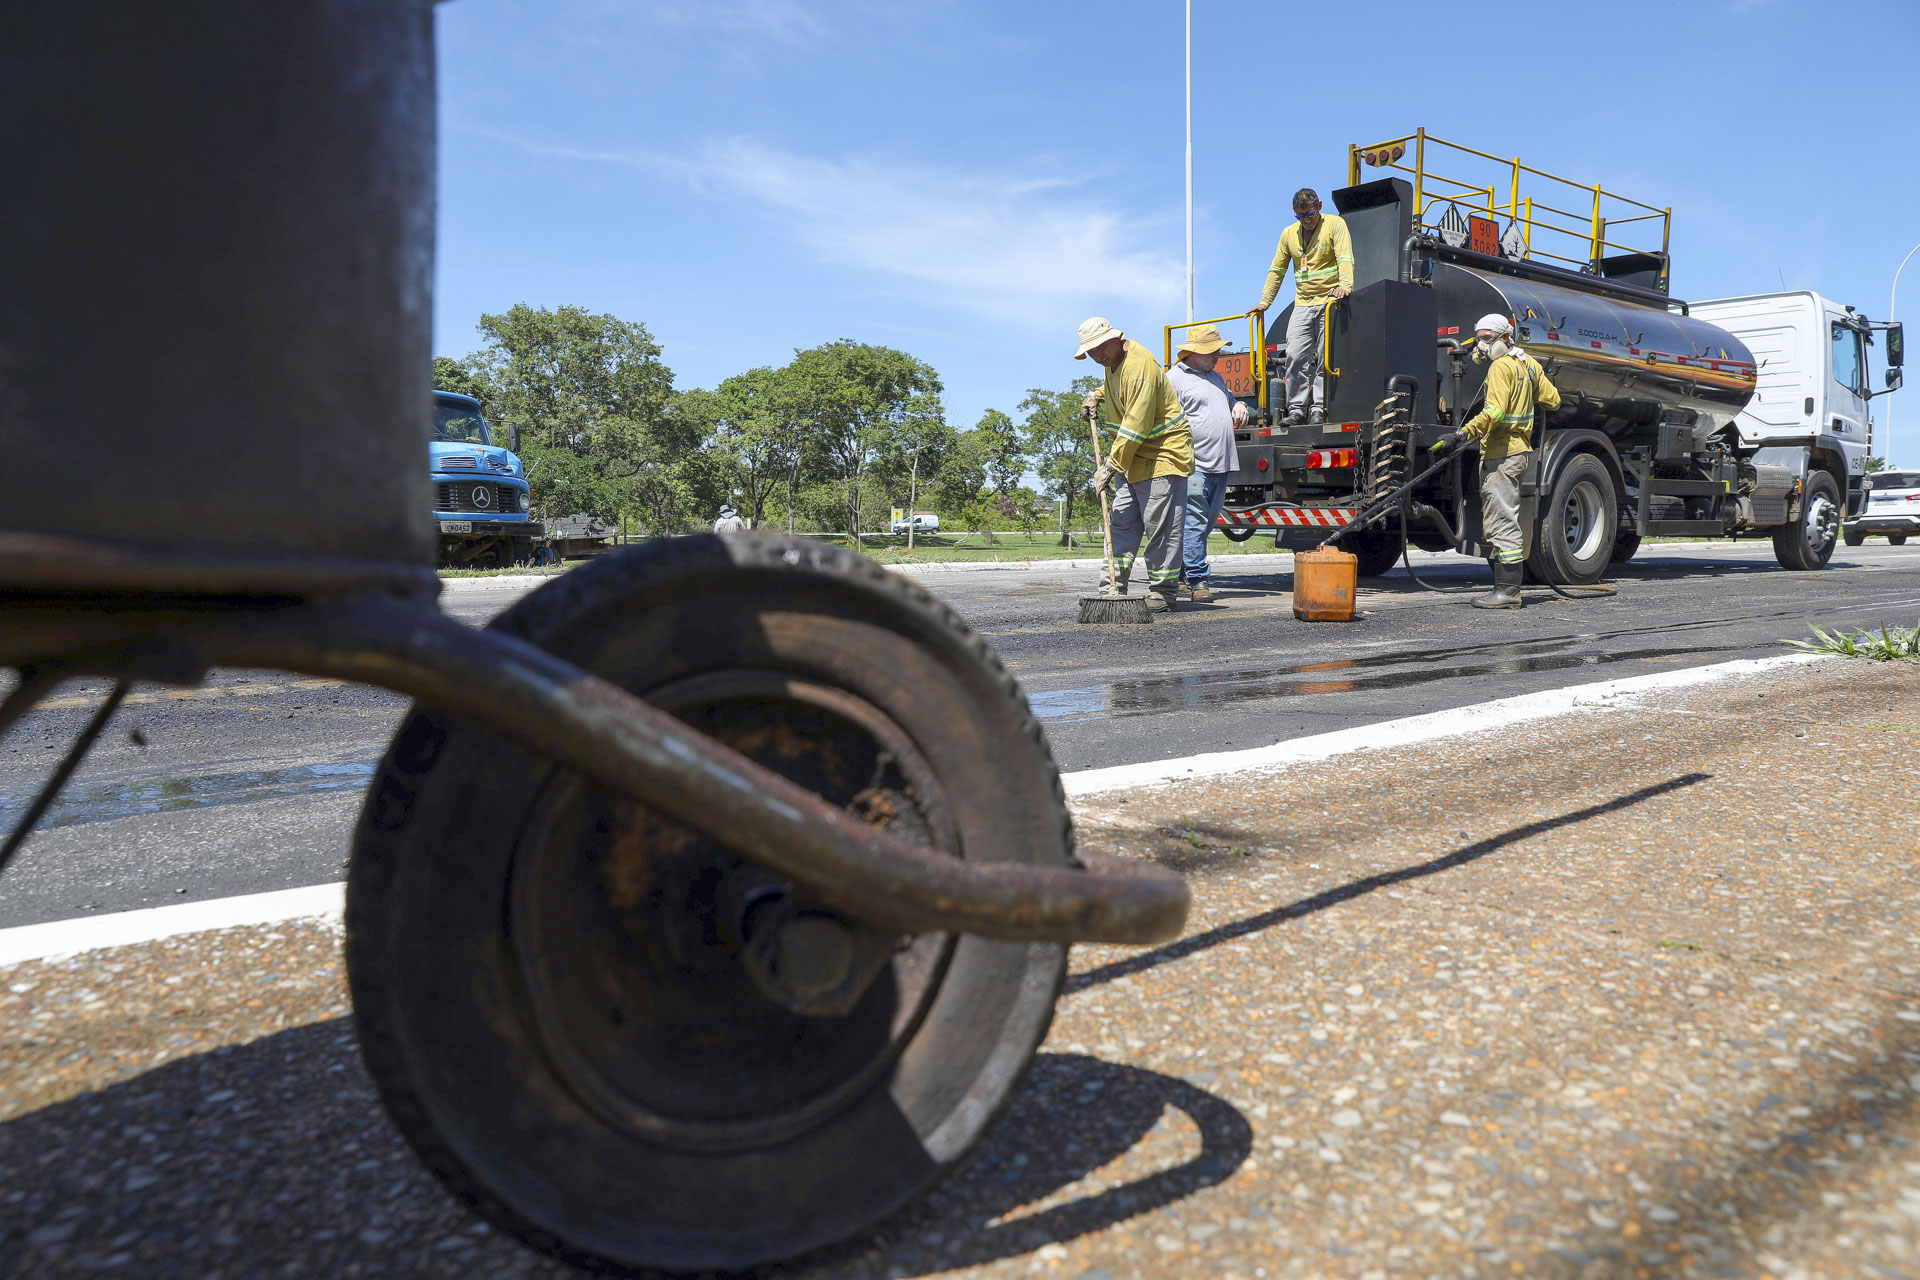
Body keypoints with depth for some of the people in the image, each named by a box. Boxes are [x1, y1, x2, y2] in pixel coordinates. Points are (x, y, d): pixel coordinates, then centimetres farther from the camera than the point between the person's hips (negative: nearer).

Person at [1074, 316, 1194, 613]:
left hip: (1163, 454, -10)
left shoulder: (1139, 366, -21)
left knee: (1161, 528, -4)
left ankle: (1163, 591, 5)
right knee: (1122, 523, 5)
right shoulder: (1113, 361, 10)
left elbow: (1135, 426, -26)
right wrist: (1097, 397, 17)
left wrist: (1110, 465, -25)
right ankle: (1114, 587, 7)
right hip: (1134, 459, 10)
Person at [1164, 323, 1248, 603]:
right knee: (1194, 523, -11)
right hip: (1194, 465, -9)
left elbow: (1229, 399, 40)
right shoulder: (1175, 378, -3)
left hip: (1221, 465, 9)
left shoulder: (1216, 377, 24)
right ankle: (1197, 580, -11)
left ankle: (1181, 576, 18)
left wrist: (1239, 407, 14)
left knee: (1205, 524, 10)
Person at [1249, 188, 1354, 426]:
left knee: (1325, 357, -9)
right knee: (1296, 355, -8)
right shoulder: (1289, 233, 14)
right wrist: (1264, 302, 12)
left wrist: (1345, 285, -30)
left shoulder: (1335, 224, 0)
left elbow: (1345, 258, -13)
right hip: (1302, 305, 4)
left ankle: (1319, 407, -8)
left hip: (1330, 301, -4)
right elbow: (1277, 270, 19)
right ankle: (1296, 408, -6)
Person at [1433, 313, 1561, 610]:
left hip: (1501, 453, -10)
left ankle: (1508, 591, -9)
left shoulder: (1501, 366, -12)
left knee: (1502, 522, -10)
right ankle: (1506, 586, 16)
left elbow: (1495, 412, -25)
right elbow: (1553, 400, 21)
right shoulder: (1528, 363, 16)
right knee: (1496, 521, 14)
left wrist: (1462, 434, -31)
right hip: (1519, 448, 10)